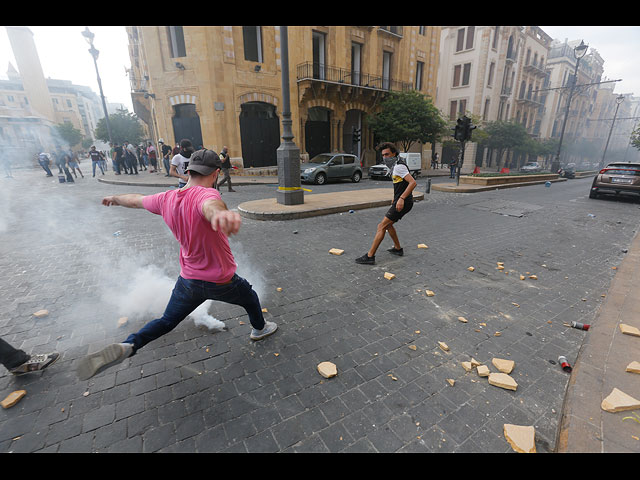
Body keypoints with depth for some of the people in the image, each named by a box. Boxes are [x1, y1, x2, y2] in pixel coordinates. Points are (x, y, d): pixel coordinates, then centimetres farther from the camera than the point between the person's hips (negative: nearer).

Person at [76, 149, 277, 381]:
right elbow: (209, 205, -52)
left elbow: (135, 200, 16)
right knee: (250, 299, 25)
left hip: (188, 281, 5)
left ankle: (127, 346, 2)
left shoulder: (166, 199, -4)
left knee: (167, 321, 24)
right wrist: (219, 212, -76)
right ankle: (260, 328, 48)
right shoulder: (206, 194, -26)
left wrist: (114, 198, 38)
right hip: (222, 282, -5)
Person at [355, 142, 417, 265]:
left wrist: (401, 198, -30)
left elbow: (413, 182, -24)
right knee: (388, 224, 22)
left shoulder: (399, 166, -15)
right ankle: (398, 248, 32)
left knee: (381, 226, -12)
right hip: (400, 201, 10)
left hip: (403, 203, -10)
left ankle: (370, 256, -11)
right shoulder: (396, 165, 16)